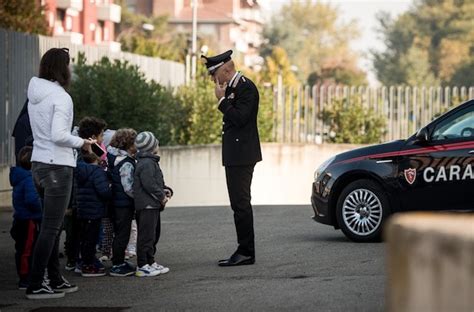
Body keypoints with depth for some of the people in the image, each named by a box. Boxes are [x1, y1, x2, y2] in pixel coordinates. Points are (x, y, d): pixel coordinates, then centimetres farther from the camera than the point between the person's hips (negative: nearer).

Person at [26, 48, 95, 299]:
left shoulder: (35, 94, 10)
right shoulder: (60, 97, -15)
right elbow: (58, 135, -24)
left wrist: (77, 141, 14)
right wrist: (81, 143, -8)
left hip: (38, 164, 9)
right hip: (57, 166, -9)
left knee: (51, 226, 16)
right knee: (50, 228, -5)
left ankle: (55, 280, 22)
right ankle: (35, 285, -6)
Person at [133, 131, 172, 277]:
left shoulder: (151, 162, 18)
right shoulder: (147, 164, -16)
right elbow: (149, 184, -23)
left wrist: (165, 189, 9)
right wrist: (161, 196, -14)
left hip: (152, 205, 11)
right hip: (147, 205, -11)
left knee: (154, 234, 17)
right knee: (146, 235, -9)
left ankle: (150, 262, 25)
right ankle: (142, 266, -8)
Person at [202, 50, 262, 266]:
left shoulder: (246, 87, -13)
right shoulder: (232, 88, 16)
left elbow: (240, 117, -22)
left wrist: (222, 100, -16)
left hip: (242, 155, -10)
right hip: (235, 156, 10)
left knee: (241, 202, -9)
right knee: (239, 203, 12)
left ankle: (246, 252, -7)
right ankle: (244, 251, 16)